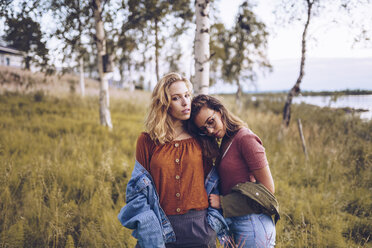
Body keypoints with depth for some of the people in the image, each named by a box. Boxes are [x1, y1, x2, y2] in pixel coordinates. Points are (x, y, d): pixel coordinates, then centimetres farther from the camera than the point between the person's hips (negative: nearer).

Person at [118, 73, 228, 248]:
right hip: (159, 230, -1)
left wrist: (213, 224, -1)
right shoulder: (147, 141, 1)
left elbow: (211, 183, 9)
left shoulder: (200, 140, 4)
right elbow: (139, 190, 2)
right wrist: (147, 227, -9)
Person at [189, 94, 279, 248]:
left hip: (251, 225, -8)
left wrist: (223, 202, -13)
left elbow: (268, 188, -14)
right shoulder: (225, 142, 11)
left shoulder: (245, 139, -15)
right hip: (232, 224, 8)